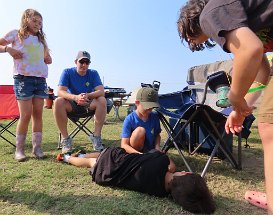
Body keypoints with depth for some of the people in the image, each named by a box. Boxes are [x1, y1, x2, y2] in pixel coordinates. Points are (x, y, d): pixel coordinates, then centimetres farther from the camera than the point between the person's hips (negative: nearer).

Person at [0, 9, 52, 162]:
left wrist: (49, 59, 10)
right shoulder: (16, 34, 8)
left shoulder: (41, 39, 21)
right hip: (23, 78, -4)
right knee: (26, 115, -8)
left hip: (41, 79, 5)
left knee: (38, 114, 1)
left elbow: (47, 57, 31)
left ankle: (37, 147, 7)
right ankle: (19, 149, 6)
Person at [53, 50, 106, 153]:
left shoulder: (93, 73, -5)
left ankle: (96, 136, -22)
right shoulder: (67, 72, -8)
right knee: (58, 102, -30)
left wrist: (88, 96, -39)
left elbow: (101, 91, -17)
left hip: (89, 104, 1)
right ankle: (65, 138, -22)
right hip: (72, 105, 0)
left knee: (102, 100, -28)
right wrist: (75, 97, -41)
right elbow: (60, 91, -21)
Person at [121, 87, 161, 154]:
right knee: (140, 130, -30)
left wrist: (157, 148, -9)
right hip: (134, 153, -3)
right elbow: (124, 145, -20)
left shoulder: (154, 117, -4)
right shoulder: (129, 119, -17)